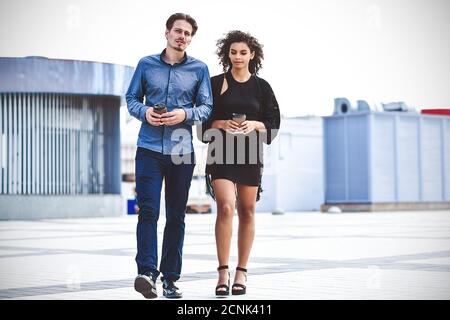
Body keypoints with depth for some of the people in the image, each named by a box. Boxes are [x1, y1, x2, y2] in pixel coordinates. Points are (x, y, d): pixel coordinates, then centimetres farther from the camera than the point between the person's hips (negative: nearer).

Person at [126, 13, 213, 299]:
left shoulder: (199, 69, 7)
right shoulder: (146, 64, 8)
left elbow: (207, 107, 6)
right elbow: (132, 99, 13)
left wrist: (185, 114, -12)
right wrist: (144, 112, -9)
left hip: (182, 152, 1)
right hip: (149, 148, -1)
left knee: (176, 216, 6)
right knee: (148, 211, -13)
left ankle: (170, 277, 13)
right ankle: (147, 272, -17)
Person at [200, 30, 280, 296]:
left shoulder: (261, 86, 9)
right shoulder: (216, 83, 5)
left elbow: (274, 122, 8)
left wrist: (255, 125, -10)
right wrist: (222, 124, -13)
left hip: (250, 153, 2)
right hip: (221, 152, -2)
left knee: (247, 211, 5)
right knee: (226, 207, -17)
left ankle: (242, 272, 15)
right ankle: (223, 272, -13)